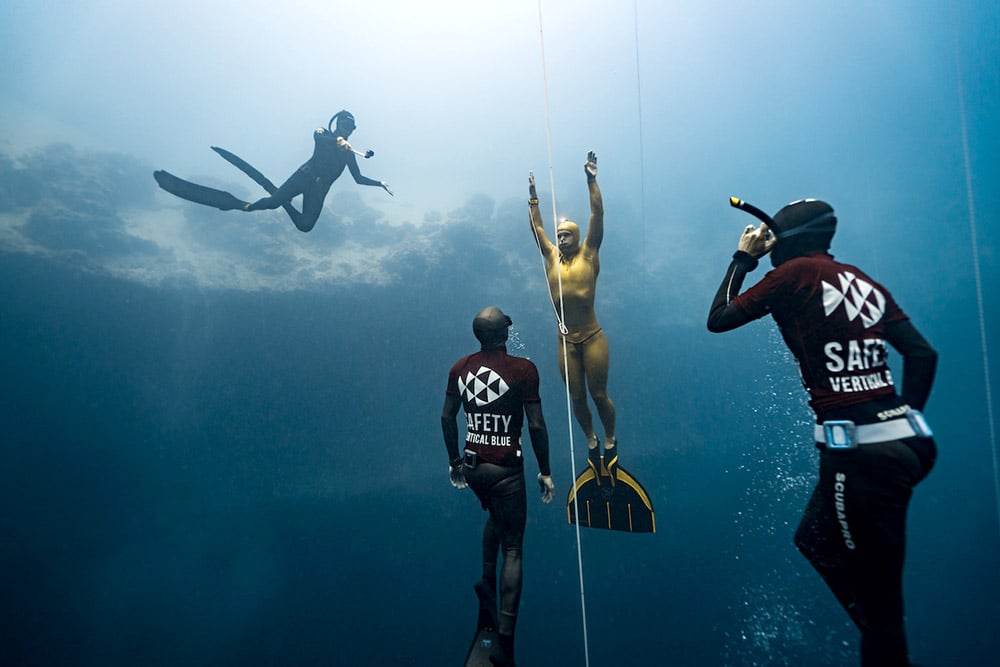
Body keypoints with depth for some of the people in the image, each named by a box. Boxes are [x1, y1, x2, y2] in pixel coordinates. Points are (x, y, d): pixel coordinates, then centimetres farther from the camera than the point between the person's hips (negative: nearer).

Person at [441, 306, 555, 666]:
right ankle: (506, 636, 9)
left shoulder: (460, 368, -1)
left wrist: (454, 461, 17)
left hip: (473, 466, 5)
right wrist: (545, 472, -3)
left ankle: (487, 579, 31)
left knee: (495, 516, 35)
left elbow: (447, 417, 6)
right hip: (506, 470, -4)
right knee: (513, 549, 8)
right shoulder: (523, 369, -14)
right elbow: (536, 426, -13)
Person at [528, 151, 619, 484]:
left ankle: (610, 441, 27)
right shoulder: (551, 257, 9)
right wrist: (533, 197, 22)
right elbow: (537, 227, 19)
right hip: (566, 341, 3)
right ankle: (592, 441, 32)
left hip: (593, 337, -3)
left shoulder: (589, 254, 1)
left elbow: (598, 217, -3)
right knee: (576, 397, 11)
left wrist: (592, 181, -6)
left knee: (599, 394, 4)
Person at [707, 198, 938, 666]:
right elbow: (922, 354, 12)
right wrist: (905, 414, 18)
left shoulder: (797, 272, -7)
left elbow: (718, 319, -2)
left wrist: (742, 258, 10)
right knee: (815, 539, 25)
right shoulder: (861, 281, 13)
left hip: (861, 449, -8)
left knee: (877, 593, 6)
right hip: (902, 437, 8)